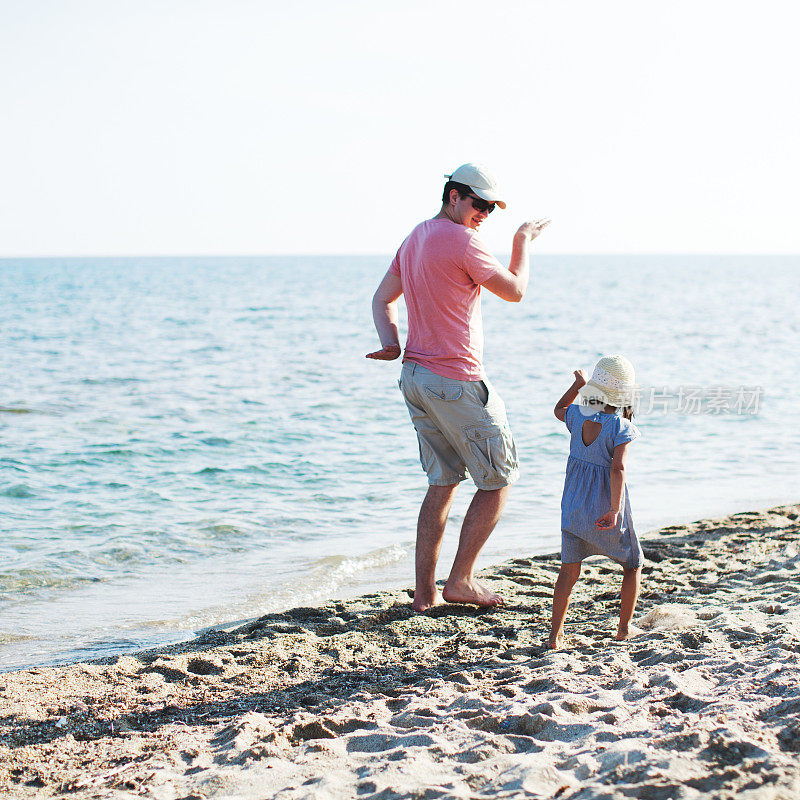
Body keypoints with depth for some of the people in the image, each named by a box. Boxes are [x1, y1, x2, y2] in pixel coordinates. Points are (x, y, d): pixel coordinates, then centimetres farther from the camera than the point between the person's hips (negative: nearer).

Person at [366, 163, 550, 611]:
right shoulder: (462, 242, -15)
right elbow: (515, 291, -6)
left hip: (415, 377, 9)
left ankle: (424, 592, 14)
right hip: (457, 381, -9)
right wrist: (522, 243, 10)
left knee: (443, 482, 15)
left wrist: (392, 345, 0)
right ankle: (461, 581, 6)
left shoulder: (415, 239, 14)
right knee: (499, 479, 5)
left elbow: (383, 300, 17)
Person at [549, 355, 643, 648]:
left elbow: (559, 409, 21)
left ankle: (555, 634, 2)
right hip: (606, 508, -4)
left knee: (569, 570, 8)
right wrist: (614, 510, -28)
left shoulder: (578, 416, -4)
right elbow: (617, 468, -27)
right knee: (632, 565, 18)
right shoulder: (621, 427, -17)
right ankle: (624, 627, 21)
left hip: (574, 508, 4)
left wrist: (577, 384, 29)